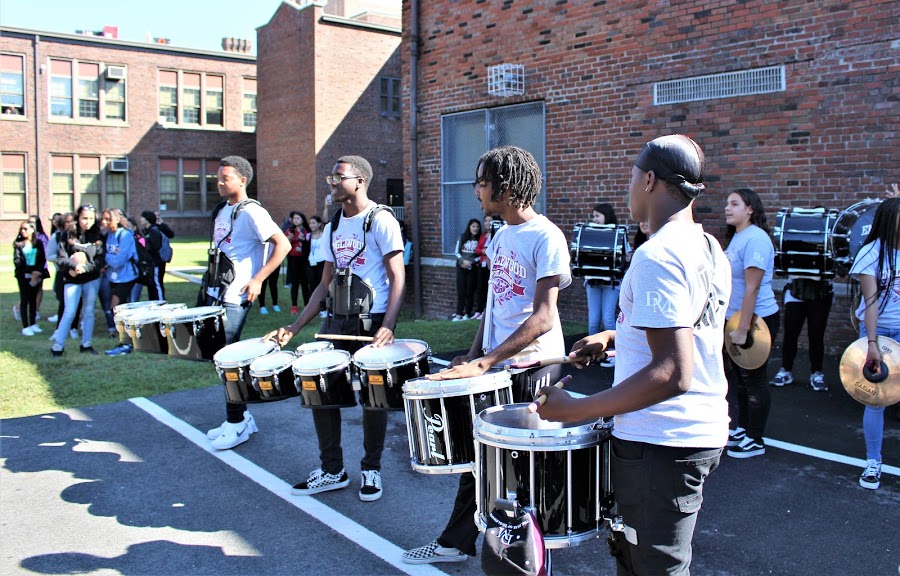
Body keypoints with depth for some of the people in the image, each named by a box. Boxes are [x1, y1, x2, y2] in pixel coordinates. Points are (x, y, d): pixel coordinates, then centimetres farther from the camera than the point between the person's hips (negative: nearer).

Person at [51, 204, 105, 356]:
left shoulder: (97, 236, 2)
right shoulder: (68, 236, -2)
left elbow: (101, 259, -4)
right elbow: (60, 258, -7)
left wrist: (85, 267, -18)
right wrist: (74, 265, -24)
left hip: (92, 279, 2)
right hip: (72, 280, -2)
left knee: (89, 312, 9)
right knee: (69, 313, -5)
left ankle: (86, 344, 19)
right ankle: (58, 346, 5)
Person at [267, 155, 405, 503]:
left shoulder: (381, 221, -7)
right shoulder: (332, 228, 14)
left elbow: (397, 279, -12)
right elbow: (325, 284, 16)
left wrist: (387, 327, -25)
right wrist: (295, 327, 9)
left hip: (372, 322, -7)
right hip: (336, 321, 7)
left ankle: (371, 470, 21)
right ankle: (332, 471, 19)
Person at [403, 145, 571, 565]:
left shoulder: (546, 238, -16)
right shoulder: (501, 235, 10)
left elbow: (543, 317, -22)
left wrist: (484, 363, -26)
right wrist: (472, 355, 10)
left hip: (532, 368, -7)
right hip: (493, 363, 8)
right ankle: (457, 543, 31)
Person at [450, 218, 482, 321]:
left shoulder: (480, 239, -2)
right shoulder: (462, 237, 1)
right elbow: (457, 252, 3)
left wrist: (470, 262, -12)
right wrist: (463, 261, -11)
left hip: (473, 267, -1)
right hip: (461, 266, 1)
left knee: (470, 291, 1)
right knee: (461, 290, -1)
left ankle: (467, 314, 7)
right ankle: (459, 314, -1)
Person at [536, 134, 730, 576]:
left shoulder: (657, 256, -22)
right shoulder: (709, 249, 8)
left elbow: (673, 373, -29)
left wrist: (577, 410, -25)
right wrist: (616, 337, 16)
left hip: (660, 444, -9)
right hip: (703, 433, 9)